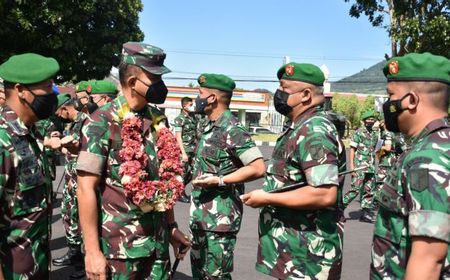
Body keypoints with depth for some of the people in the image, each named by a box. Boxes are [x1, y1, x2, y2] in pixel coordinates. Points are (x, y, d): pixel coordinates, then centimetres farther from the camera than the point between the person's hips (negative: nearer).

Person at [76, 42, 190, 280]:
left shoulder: (157, 119, 6)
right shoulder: (102, 123, -12)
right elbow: (86, 189, -14)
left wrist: (171, 226, 12)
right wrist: (92, 251, -16)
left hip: (158, 242, 6)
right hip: (117, 245, -5)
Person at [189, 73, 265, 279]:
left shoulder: (232, 130, -17)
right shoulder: (211, 128, 11)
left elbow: (258, 168, -24)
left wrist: (219, 180, -24)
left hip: (220, 220, -9)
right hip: (201, 217, 9)